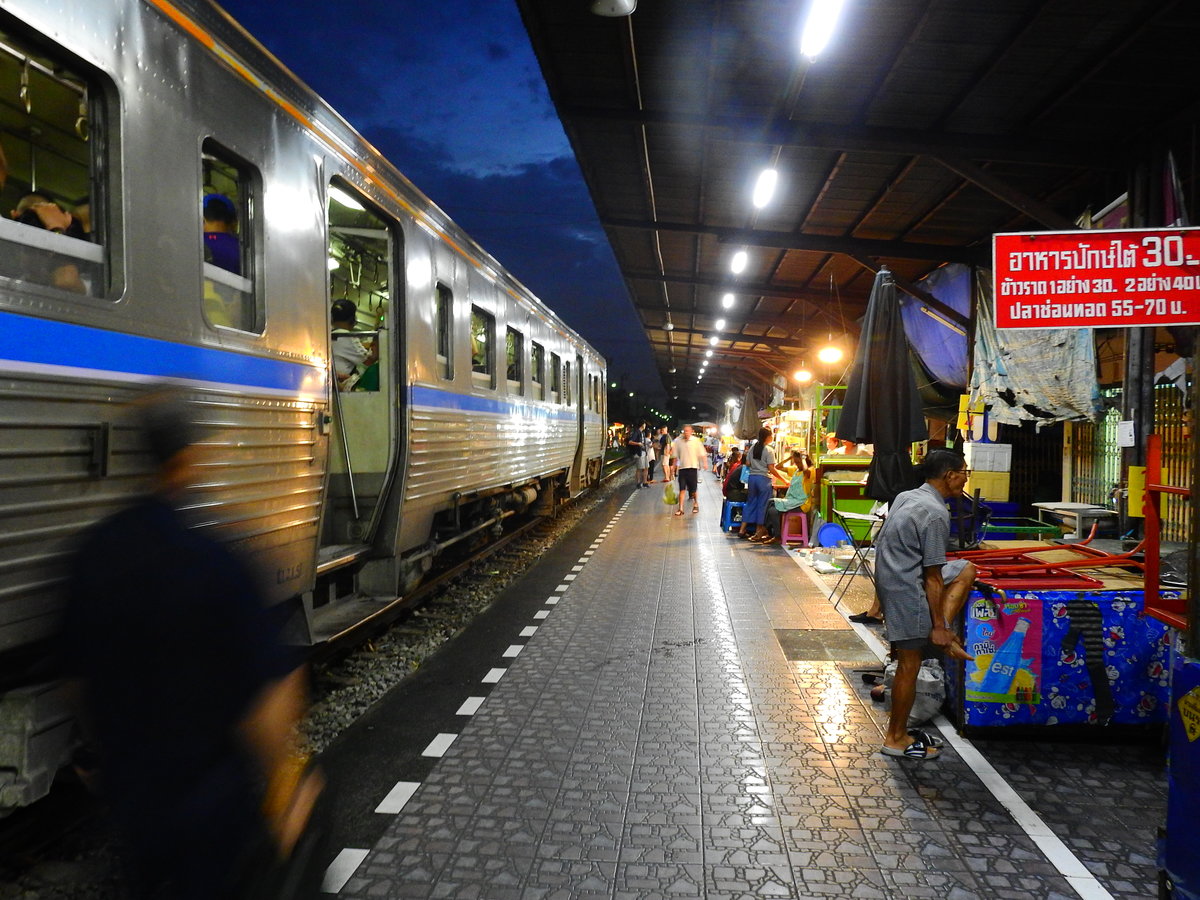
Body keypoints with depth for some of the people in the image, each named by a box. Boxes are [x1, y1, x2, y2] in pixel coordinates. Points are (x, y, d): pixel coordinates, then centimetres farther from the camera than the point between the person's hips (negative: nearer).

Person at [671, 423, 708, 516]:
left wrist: (705, 463, -14)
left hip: (693, 467, -1)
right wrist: (674, 466, 10)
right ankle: (680, 508, 1)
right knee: (682, 489, 0)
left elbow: (702, 454, -3)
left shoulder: (696, 440, -3)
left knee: (693, 489, 7)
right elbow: (675, 455, 10)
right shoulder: (678, 441, 2)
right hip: (682, 468, 1)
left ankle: (696, 505, 29)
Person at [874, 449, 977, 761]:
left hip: (889, 577, 9)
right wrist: (938, 627, -12)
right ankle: (896, 739, 15)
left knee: (966, 570, 19)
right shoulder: (936, 513, -19)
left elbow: (884, 543, 18)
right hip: (907, 591, -9)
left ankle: (945, 635, 10)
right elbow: (933, 576, -18)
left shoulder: (906, 497, 9)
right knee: (910, 664, 3)